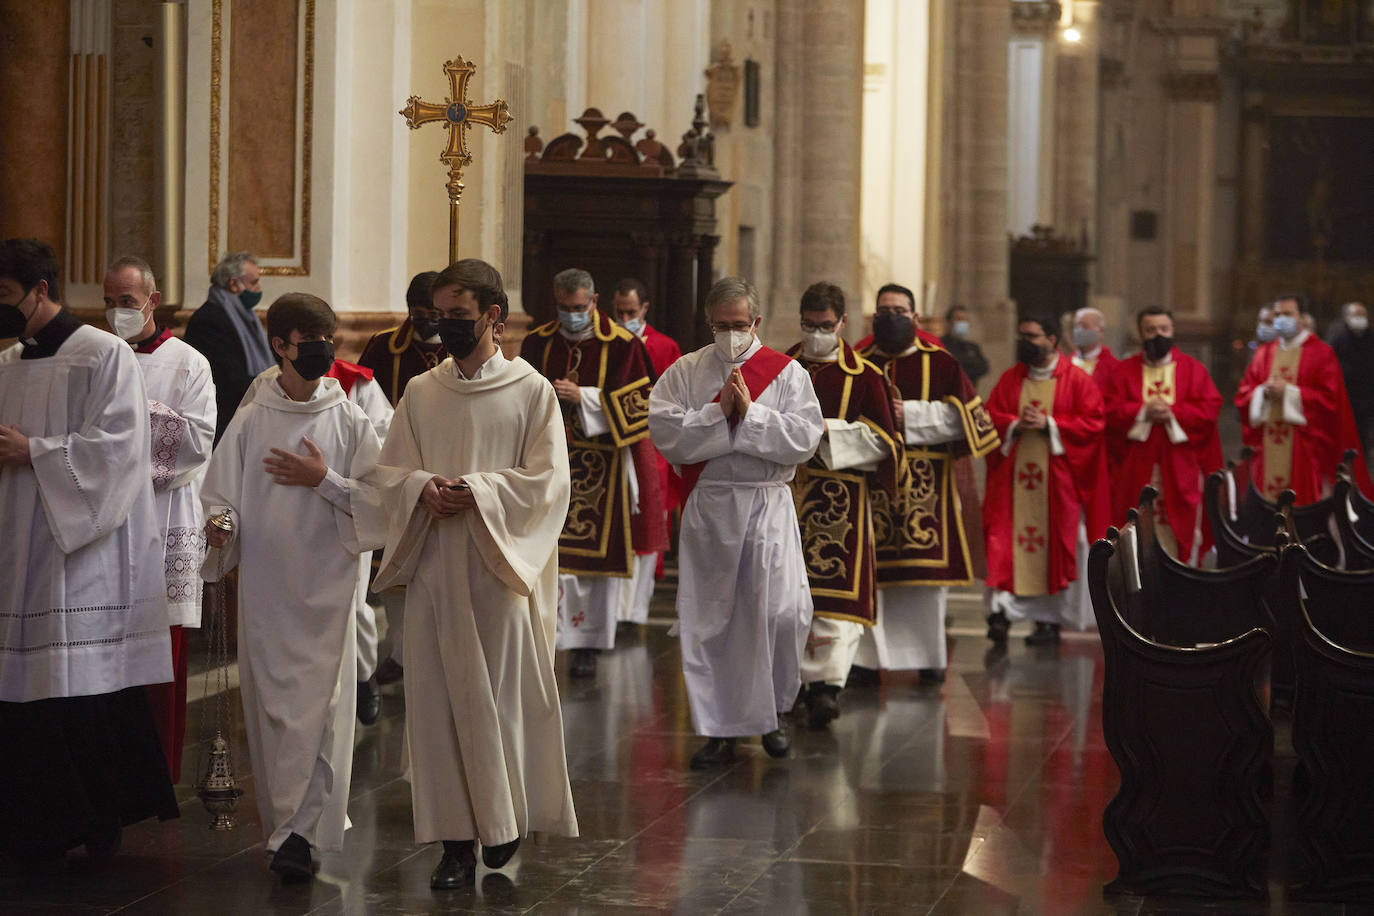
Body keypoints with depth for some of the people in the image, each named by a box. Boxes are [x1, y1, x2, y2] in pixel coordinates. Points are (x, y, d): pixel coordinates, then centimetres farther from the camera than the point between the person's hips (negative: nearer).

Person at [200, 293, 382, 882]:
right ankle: (283, 821, 17)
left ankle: (298, 833, -9)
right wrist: (217, 525, -17)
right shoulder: (250, 421, 4)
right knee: (271, 705, 5)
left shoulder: (349, 421, 2)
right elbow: (221, 493, 4)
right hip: (264, 585, 1)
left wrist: (324, 481, -12)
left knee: (317, 710, -8)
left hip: (326, 586, -1)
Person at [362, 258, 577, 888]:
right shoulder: (420, 392, 10)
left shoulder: (531, 390, -1)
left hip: (501, 568, -3)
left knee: (504, 692, -1)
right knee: (438, 698, 1)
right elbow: (389, 469, 12)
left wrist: (477, 492, -17)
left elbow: (547, 480, -5)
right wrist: (422, 487, -10)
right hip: (434, 568, 3)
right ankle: (457, 835, 6)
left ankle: (506, 817, 19)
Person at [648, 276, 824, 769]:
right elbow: (665, 434, -6)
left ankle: (770, 713, 13)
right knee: (709, 619, 3)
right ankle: (719, 728, 14)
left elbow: (804, 439, -8)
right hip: (708, 507, 1)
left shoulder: (787, 372, 4)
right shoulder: (685, 372, 6)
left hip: (768, 506, -1)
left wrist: (750, 413, -15)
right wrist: (720, 412, -14)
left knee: (782, 612, -10)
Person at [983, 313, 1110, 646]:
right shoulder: (1010, 379, 11)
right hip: (1013, 476, 2)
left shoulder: (1076, 380, 1)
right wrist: (1015, 426, -12)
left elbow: (1093, 422, -5)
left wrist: (1048, 424, -13)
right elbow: (990, 417, 8)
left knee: (1054, 543, 1)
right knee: (1005, 542, -8)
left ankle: (1049, 619, 9)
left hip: (1057, 478, -2)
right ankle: (1001, 609, -12)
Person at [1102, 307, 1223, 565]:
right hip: (1136, 471, 0)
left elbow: (1210, 408, -1)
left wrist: (1172, 413, -14)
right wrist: (1143, 412, -16)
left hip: (1180, 469, 0)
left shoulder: (1192, 369, 10)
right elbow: (1110, 410, -1)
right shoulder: (1123, 371, 10)